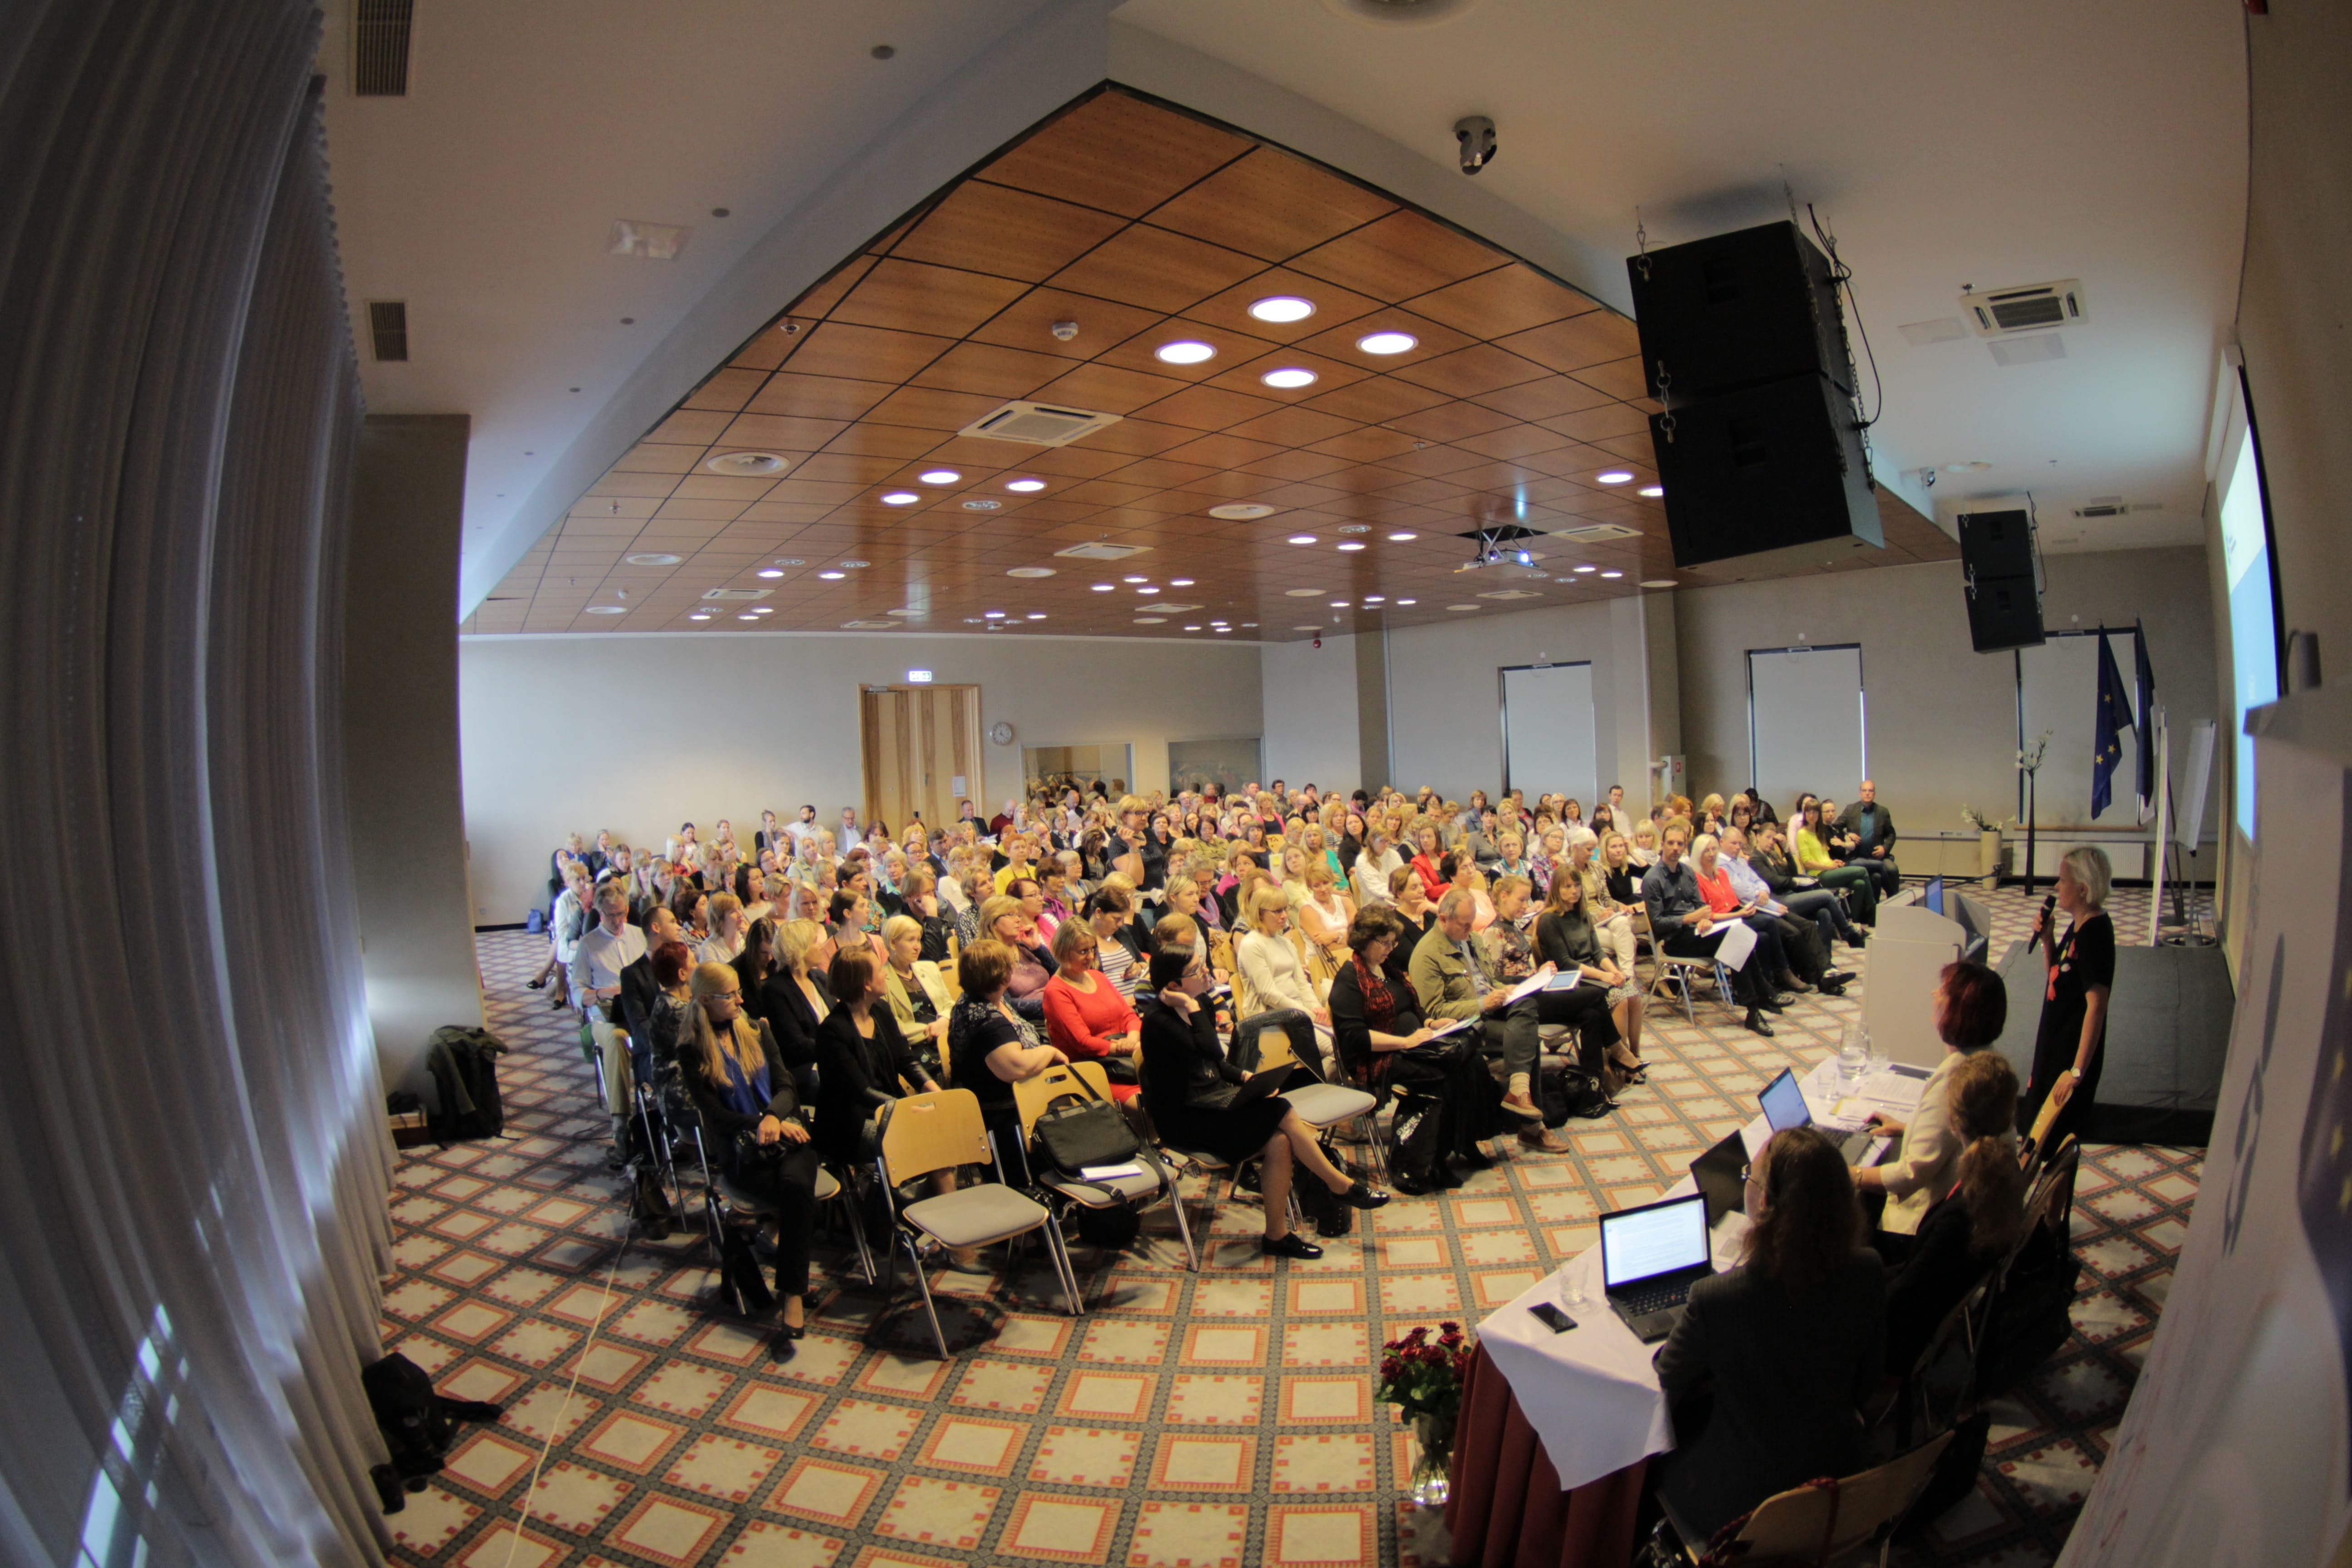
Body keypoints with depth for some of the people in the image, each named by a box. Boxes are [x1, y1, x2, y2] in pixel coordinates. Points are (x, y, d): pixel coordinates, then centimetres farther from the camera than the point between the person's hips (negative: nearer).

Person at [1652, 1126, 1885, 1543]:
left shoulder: (1717, 1298, -35)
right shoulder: (1868, 1273, -21)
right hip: (1837, 1475, 5)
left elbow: (1668, 1381, -14)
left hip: (1738, 1505, -4)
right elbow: (1865, 1383, -2)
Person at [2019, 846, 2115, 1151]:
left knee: (2054, 1137, 4)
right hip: (2056, 1040, 10)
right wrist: (2046, 937, -1)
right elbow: (2054, 971, 18)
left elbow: (2096, 1006, -27)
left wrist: (2077, 1071, -27)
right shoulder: (2080, 925, 5)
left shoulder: (2095, 934, -24)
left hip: (2074, 1050, -10)